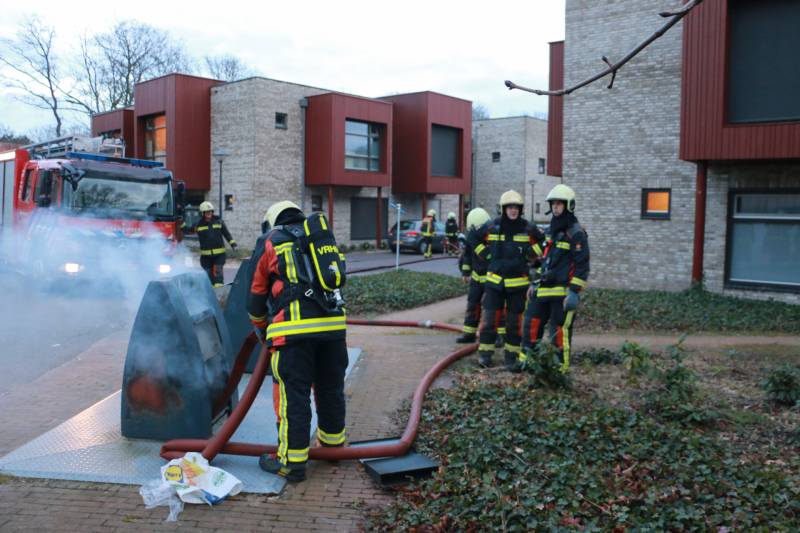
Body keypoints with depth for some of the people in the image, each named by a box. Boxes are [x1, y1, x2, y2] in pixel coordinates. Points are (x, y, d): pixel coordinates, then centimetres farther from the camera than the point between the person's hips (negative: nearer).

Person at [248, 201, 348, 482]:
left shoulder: (272, 243, 10)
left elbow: (258, 294, 16)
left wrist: (260, 327, 34)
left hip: (293, 328, -4)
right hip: (332, 324, 5)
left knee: (293, 394, 2)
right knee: (331, 388, 18)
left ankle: (292, 462, 8)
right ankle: (333, 445, 35)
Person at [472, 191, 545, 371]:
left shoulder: (528, 228, -3)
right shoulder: (491, 227, 0)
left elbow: (543, 241, 12)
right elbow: (476, 239, 17)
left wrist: (529, 257, 4)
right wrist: (486, 256, 8)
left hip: (518, 283, 0)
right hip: (494, 281, 0)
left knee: (514, 321, 8)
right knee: (489, 317, -1)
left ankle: (511, 356, 18)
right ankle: (485, 353, 10)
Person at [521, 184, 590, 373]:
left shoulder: (576, 233, -11)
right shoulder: (553, 230, 17)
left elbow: (582, 266, -15)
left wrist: (574, 292, -20)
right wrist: (535, 283, 20)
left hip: (563, 291, -8)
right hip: (545, 289, 8)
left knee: (560, 329, -3)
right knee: (531, 323, 9)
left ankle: (561, 366, 7)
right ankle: (526, 359, 19)